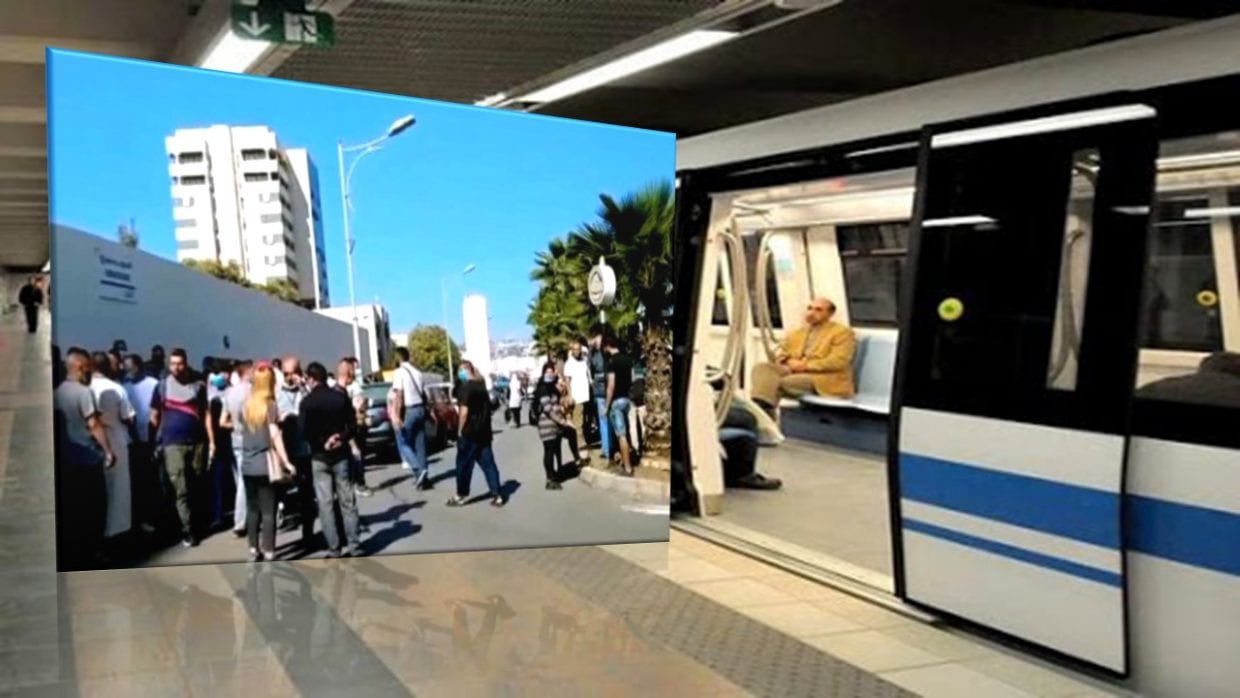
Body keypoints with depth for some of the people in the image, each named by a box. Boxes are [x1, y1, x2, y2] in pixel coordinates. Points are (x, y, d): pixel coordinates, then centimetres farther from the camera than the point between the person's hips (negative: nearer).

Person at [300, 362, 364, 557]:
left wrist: (323, 443, -2)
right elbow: (352, 425, -2)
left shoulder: (307, 402, -10)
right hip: (341, 454, 3)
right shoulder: (341, 397, 0)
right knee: (347, 501, 7)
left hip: (319, 456, -3)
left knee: (325, 504, 1)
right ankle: (353, 546, 6)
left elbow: (306, 432, -13)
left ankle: (334, 549, 0)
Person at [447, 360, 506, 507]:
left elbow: (464, 410, -18)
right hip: (484, 431, 7)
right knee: (488, 463, 7)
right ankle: (497, 495, 3)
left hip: (469, 432, -7)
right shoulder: (481, 385, 11)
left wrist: (460, 430, -10)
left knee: (464, 464, 5)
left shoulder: (466, 386, -13)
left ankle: (461, 495, 13)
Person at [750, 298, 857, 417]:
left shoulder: (842, 333, 4)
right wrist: (790, 362, -6)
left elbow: (838, 362, -10)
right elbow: (782, 357, 20)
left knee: (782, 382, -33)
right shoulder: (795, 334, 24)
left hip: (825, 379, -6)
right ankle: (763, 406, -47)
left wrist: (806, 365, -14)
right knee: (762, 367, -23)